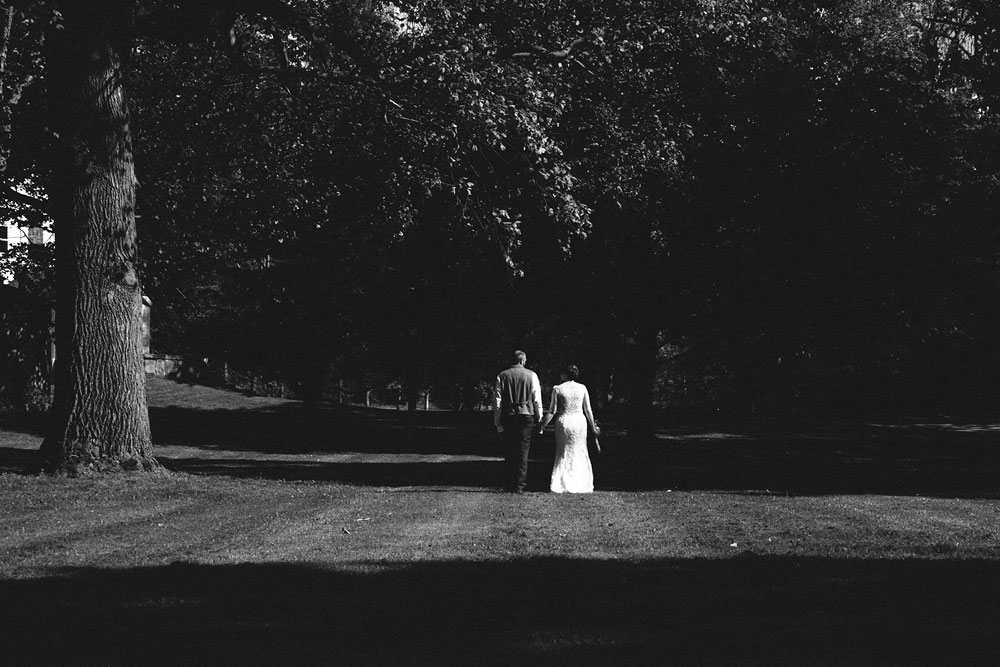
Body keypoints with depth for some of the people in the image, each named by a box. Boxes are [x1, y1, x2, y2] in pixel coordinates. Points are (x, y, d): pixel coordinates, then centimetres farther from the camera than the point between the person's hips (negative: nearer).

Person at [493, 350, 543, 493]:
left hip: (508, 416, 1)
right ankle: (520, 485, -1)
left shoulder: (502, 376, 2)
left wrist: (498, 423, 4)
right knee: (523, 450, 2)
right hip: (526, 414, -1)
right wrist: (539, 417, 9)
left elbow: (497, 401, 1)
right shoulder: (531, 375, 0)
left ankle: (509, 484, 11)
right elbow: (537, 399, 0)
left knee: (509, 451, 9)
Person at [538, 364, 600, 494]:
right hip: (579, 420, 1)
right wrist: (593, 427, 15)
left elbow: (552, 411, -5)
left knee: (563, 454, 9)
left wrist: (542, 426, 3)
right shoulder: (582, 388, 0)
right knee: (579, 453, 12)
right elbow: (588, 410, 4)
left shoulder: (557, 389, -6)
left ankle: (561, 485, 3)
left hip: (563, 421, -1)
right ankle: (581, 485, 11)